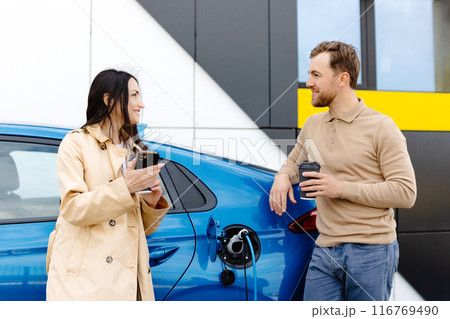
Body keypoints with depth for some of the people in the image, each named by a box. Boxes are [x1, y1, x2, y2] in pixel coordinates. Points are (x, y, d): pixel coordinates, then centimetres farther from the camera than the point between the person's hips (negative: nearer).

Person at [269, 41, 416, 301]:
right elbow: (294, 161, 28)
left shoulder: (381, 127, -6)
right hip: (325, 250, 5)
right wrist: (283, 177, 2)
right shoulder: (312, 125, 11)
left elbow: (406, 192, -11)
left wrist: (342, 188, -17)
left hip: (372, 251, -4)